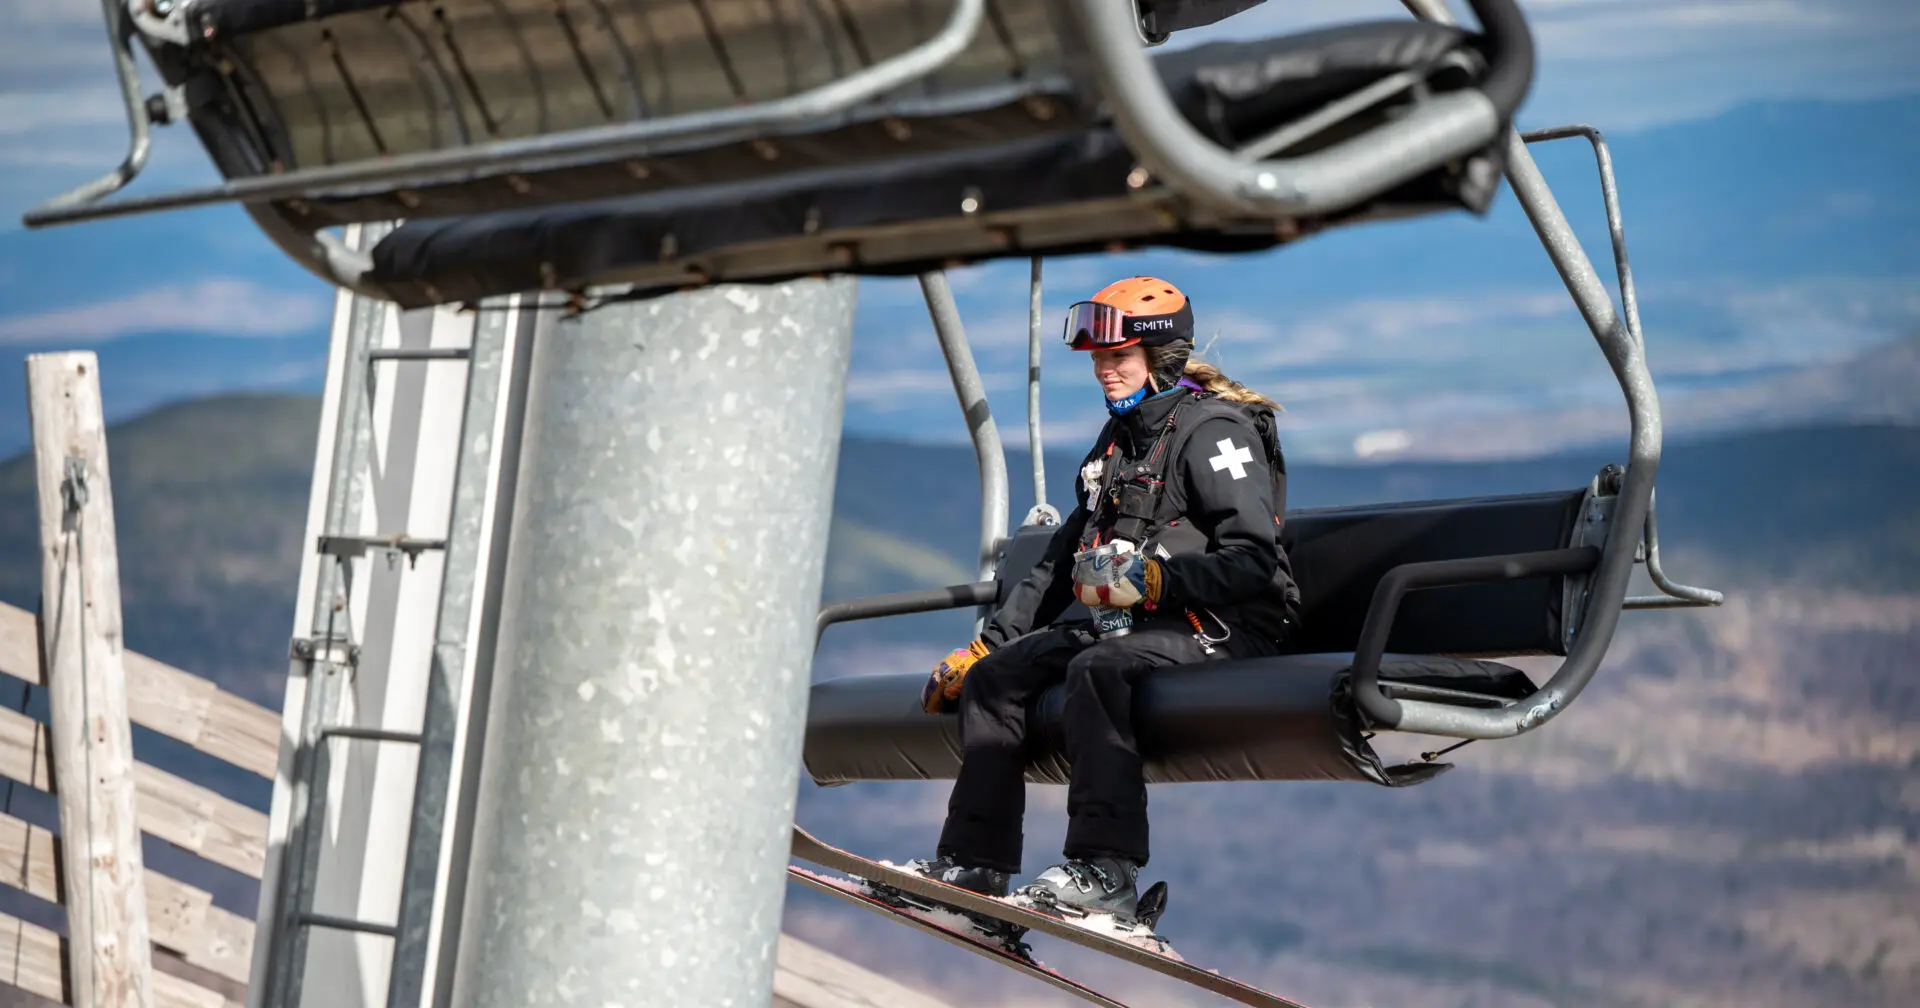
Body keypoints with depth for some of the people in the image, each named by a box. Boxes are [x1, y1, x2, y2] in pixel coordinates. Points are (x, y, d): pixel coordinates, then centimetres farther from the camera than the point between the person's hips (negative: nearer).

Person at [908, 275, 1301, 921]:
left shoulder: (1214, 430, -9)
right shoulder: (1117, 441, 18)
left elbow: (1254, 562, -19)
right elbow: (1063, 560, 24)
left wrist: (1151, 578, -30)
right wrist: (985, 644, 20)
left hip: (1224, 626, -9)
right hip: (1135, 623, 9)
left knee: (1096, 669, -35)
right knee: (992, 676, -3)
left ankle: (1106, 870, -41)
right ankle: (974, 861, -5)